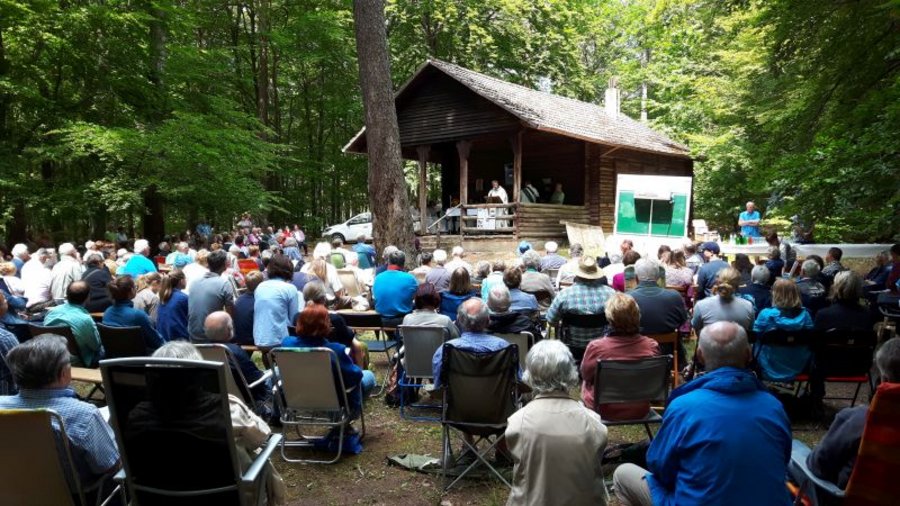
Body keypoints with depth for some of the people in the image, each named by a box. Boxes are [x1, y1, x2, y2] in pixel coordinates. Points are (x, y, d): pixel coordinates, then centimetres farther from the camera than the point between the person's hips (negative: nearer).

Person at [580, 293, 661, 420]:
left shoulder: (596, 347, -28)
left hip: (604, 411, -2)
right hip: (639, 411, 3)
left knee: (585, 383, 29)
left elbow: (585, 375, -7)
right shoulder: (652, 346, -21)